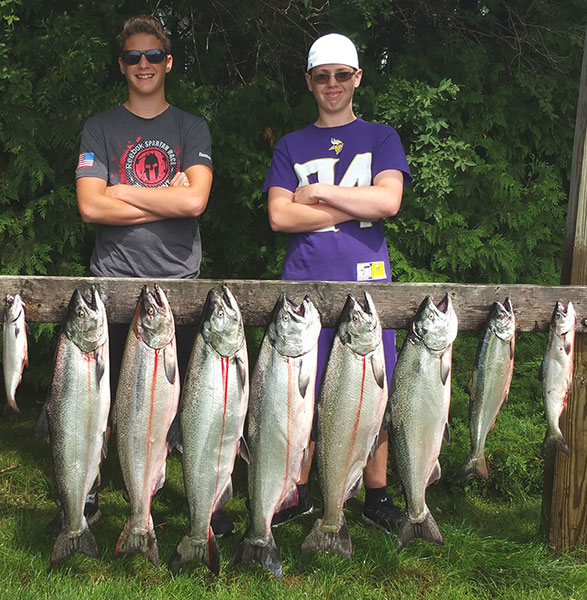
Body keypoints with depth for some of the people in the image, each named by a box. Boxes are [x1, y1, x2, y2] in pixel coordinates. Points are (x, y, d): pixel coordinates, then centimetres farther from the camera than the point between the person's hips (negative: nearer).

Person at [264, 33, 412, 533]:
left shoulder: (381, 137, 12)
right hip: (304, 281, 1)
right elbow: (280, 216, -2)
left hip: (366, 281, -1)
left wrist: (317, 193, -6)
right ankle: (298, 491, 19)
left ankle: (377, 495, 17)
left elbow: (388, 201, -7)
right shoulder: (292, 146, 13)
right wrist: (355, 207, -7)